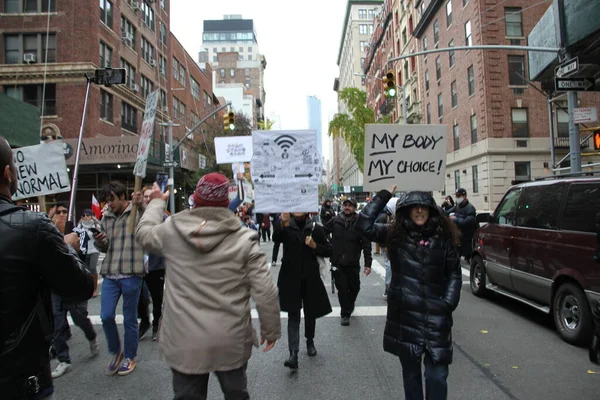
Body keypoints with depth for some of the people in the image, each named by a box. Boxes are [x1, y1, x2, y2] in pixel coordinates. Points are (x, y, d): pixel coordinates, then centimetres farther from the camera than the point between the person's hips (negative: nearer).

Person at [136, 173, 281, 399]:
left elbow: (144, 233, 17)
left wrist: (156, 202, 32)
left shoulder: (171, 231, -8)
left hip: (184, 341, 1)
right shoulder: (244, 239, -12)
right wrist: (271, 329, 3)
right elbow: (265, 292, -12)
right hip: (231, 341, 0)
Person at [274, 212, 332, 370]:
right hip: (291, 277, -1)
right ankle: (293, 353, -5)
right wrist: (283, 225, -40)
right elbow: (276, 239, -24)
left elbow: (329, 251, 4)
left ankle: (310, 342, 38)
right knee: (293, 315, -5)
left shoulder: (316, 228, 0)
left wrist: (315, 246, -14)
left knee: (310, 312, 15)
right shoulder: (285, 227, -2)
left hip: (310, 277, 2)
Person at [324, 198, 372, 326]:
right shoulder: (335, 221, -3)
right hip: (338, 262, 0)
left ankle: (350, 305, 44)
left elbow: (366, 244, -7)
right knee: (342, 289, 3)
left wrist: (368, 263, -10)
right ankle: (345, 314, 19)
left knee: (354, 287, 14)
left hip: (353, 263, 0)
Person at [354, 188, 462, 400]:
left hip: (436, 317, 0)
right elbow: (363, 225, -11)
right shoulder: (395, 235, -1)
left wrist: (448, 304, -3)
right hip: (405, 316, 0)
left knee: (437, 376, 1)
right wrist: (384, 195, -10)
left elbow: (454, 273, 7)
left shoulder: (443, 237, 1)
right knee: (410, 373, 16)